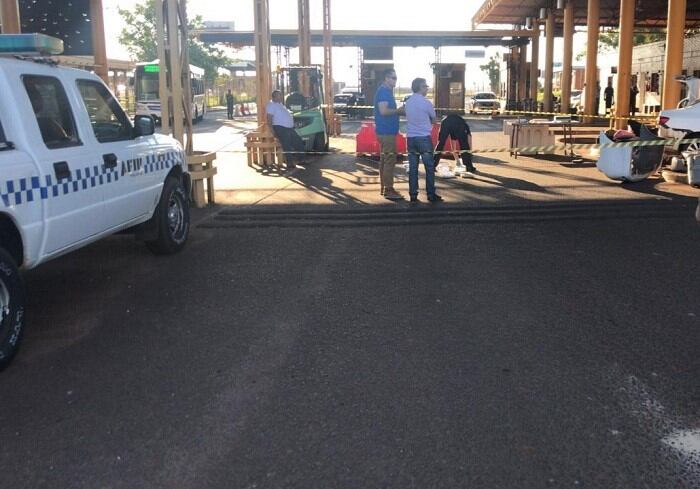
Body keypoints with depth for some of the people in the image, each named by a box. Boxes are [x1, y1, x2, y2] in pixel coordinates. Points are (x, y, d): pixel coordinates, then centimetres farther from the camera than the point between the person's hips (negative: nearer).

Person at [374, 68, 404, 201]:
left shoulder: (387, 91, 18)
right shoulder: (383, 91, -14)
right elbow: (383, 111, -24)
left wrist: (398, 111, 11)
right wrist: (398, 110, -13)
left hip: (386, 130, 11)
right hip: (386, 131, -11)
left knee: (385, 159, 13)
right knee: (390, 159, -10)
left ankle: (384, 187, 20)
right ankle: (389, 190, -9)